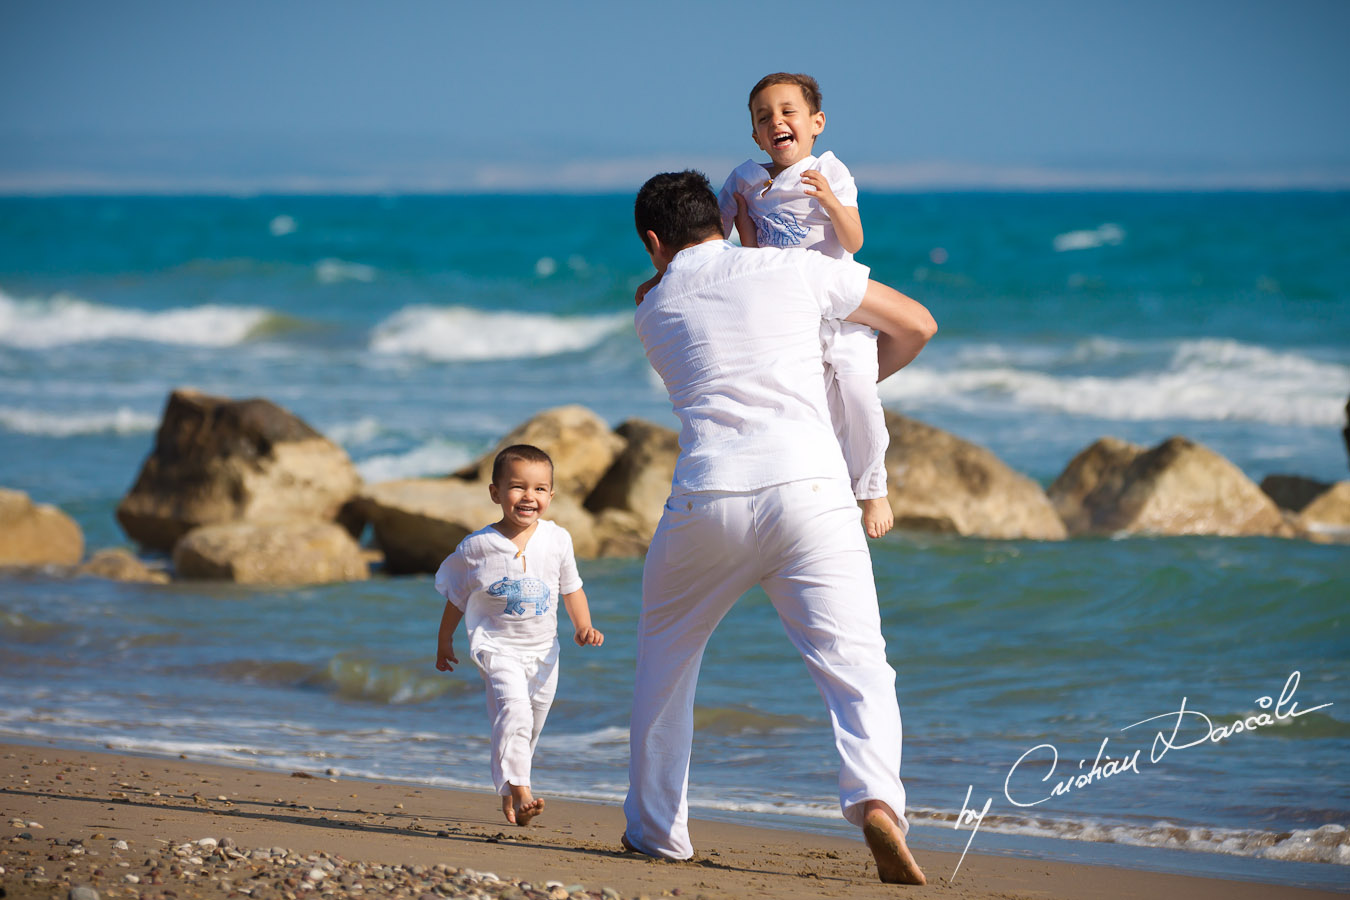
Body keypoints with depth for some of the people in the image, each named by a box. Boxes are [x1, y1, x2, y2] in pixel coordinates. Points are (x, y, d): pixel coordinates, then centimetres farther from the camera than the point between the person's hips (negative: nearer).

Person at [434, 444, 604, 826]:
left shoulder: (557, 539, -4)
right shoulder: (477, 547, -11)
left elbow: (570, 588, 11)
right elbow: (456, 599, 3)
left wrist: (583, 626, -2)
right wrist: (444, 643, 11)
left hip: (542, 650, 4)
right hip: (496, 645, -4)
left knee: (531, 724, 11)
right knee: (513, 708, -25)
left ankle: (508, 794, 29)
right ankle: (518, 787, -29)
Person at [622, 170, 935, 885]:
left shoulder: (653, 311, 18)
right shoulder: (796, 269, 14)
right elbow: (916, 325, 21)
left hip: (707, 498, 1)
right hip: (808, 488, -1)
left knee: (666, 660, 24)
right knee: (856, 664, -5)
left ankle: (656, 830, 28)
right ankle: (875, 800, -31)